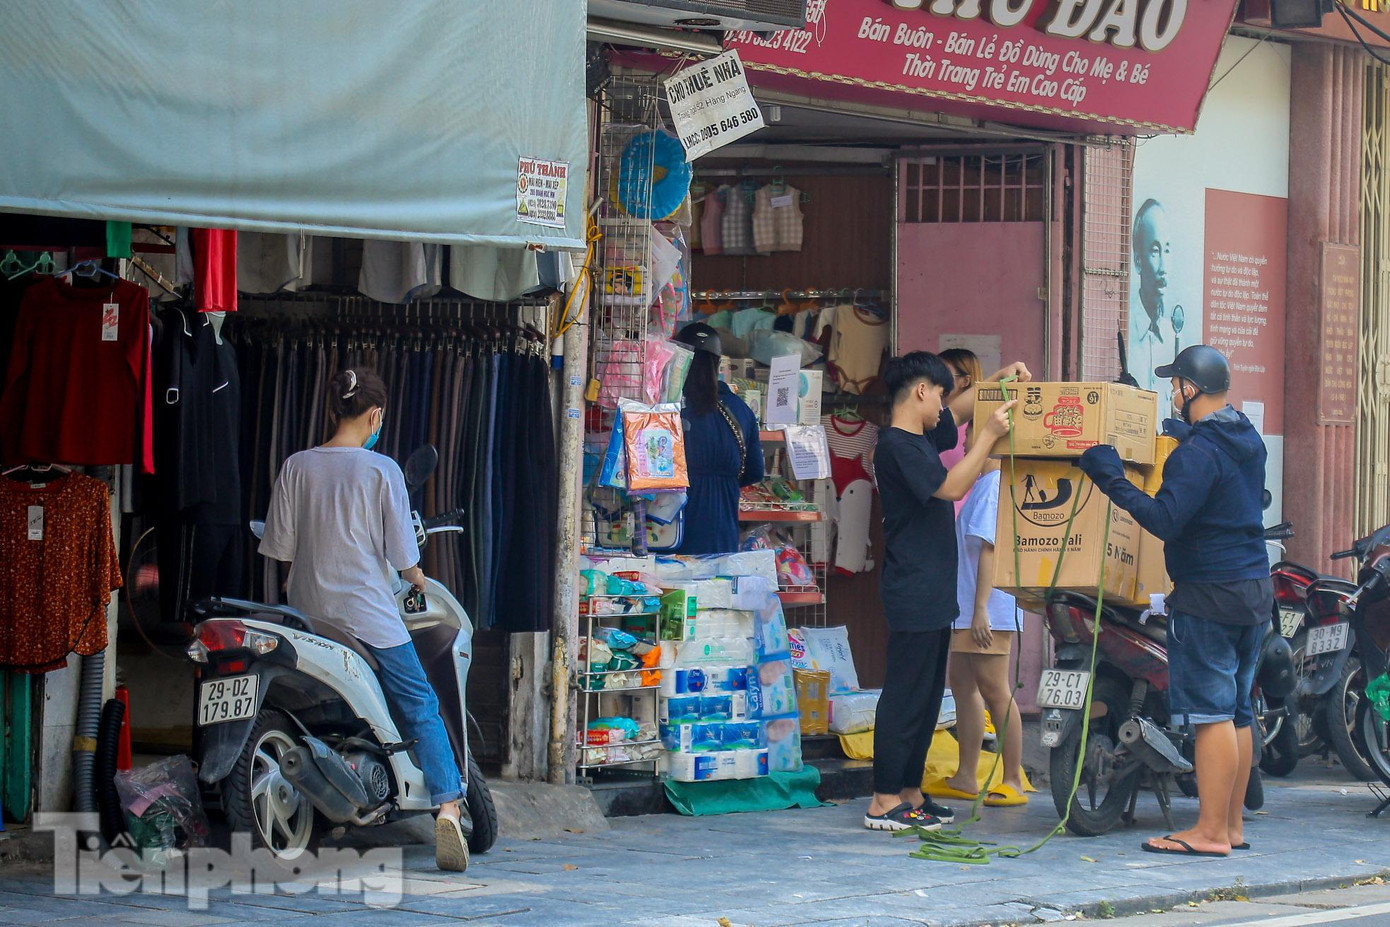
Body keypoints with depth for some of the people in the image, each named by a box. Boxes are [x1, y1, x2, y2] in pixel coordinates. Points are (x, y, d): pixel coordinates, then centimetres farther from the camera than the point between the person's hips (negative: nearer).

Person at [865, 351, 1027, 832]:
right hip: (912, 594, -10)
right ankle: (884, 801, -7)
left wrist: (1001, 379, 20)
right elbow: (952, 486, -23)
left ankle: (909, 792, 18)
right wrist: (989, 435, -19)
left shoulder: (922, 439, 15)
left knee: (928, 694, 12)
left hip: (934, 593, 10)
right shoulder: (896, 446, -14)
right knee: (906, 695, -8)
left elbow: (961, 411, 33)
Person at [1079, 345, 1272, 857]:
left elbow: (1166, 519, -26)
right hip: (1256, 586, 9)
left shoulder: (1197, 452, -17)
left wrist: (1113, 481, -22)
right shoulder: (1248, 441, 12)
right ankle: (1232, 824, 17)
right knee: (1236, 710, 13)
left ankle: (1210, 831, -9)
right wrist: (1183, 432, 42)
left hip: (1210, 593, -9)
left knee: (1211, 711, -8)